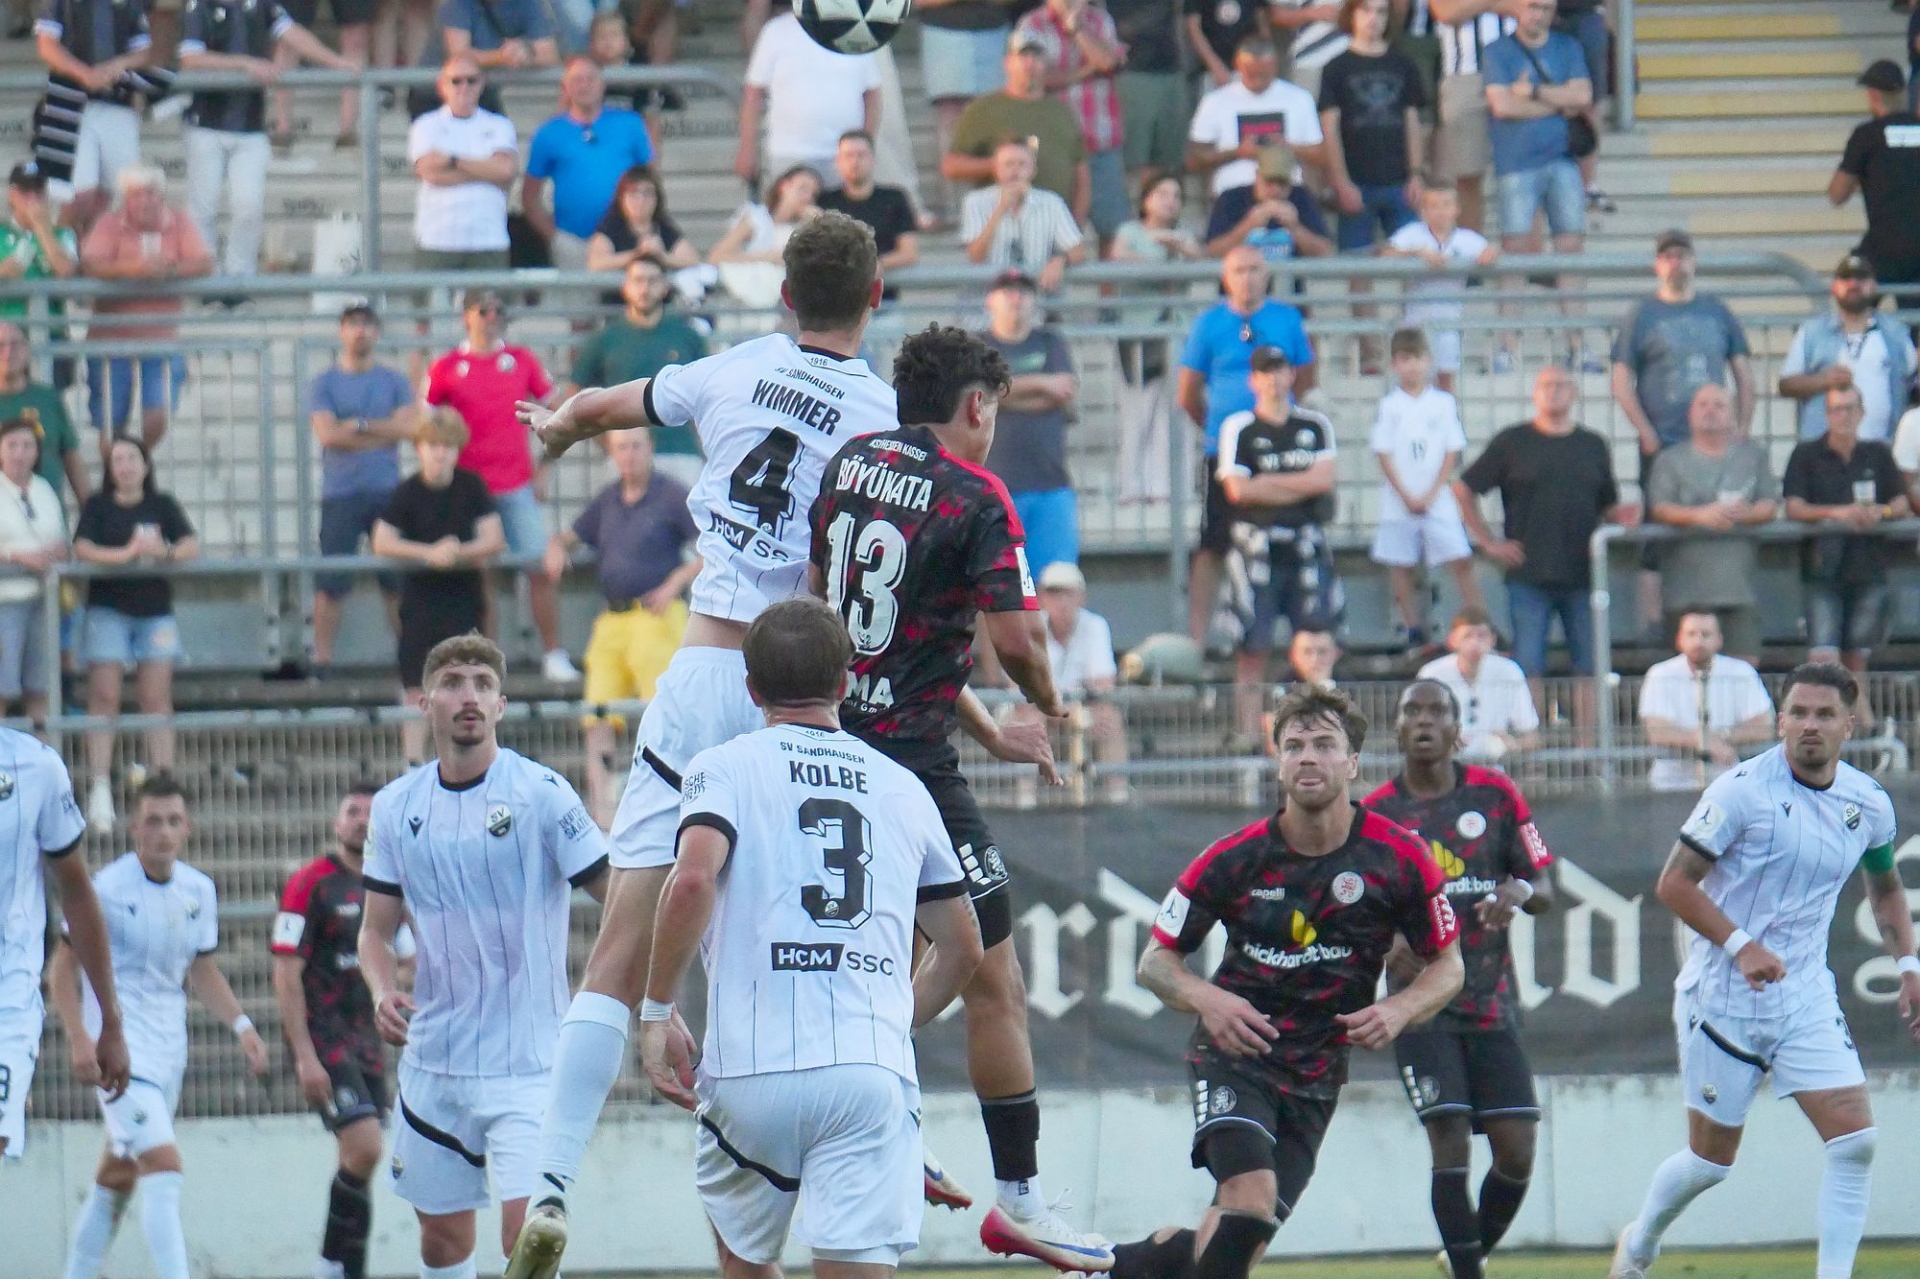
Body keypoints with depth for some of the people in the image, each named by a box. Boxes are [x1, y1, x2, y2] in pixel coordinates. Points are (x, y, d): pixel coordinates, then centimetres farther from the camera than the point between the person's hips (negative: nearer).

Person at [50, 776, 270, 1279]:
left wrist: (241, 1026, 7)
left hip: (169, 1044, 7)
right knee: (163, 1165, -19)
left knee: (118, 1176, 15)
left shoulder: (199, 891, 8)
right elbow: (65, 967, -6)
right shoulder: (107, 888, -11)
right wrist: (79, 1037, -18)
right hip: (120, 1044, -7)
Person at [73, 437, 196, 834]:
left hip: (155, 610, 2)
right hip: (108, 610, -2)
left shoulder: (162, 505, 9)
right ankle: (99, 790, -8)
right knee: (104, 697, -7)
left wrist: (163, 552, -19)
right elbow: (83, 550, -9)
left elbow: (192, 548, 1)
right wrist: (126, 554, -23)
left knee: (156, 698, 0)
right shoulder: (97, 506, 4)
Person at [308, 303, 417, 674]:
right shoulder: (324, 383, 4)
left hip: (388, 491, 2)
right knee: (330, 584, -6)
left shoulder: (394, 381, 10)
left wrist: (360, 426, -9)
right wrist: (383, 433, -5)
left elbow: (410, 426, -3)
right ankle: (322, 660, -2)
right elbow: (328, 434, -9)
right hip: (340, 495, -2)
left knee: (398, 581, 1)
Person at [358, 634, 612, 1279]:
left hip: (526, 1062, -5)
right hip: (432, 1058, 5)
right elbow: (376, 929, 14)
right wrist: (383, 992, -7)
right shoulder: (395, 807, 6)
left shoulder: (540, 793, -8)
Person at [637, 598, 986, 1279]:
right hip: (873, 1071, 1)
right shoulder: (902, 787, 17)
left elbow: (692, 880, -14)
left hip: (752, 1070, -1)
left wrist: (656, 1009, -5)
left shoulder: (726, 767, 6)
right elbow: (963, 947, 23)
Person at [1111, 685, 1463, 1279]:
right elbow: (1156, 959, 1)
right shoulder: (1235, 858, -8)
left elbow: (1447, 965, 5)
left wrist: (1399, 1010, -16)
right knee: (1251, 1197, -28)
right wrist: (1204, 998, -21)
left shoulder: (1400, 861, -6)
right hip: (1235, 1053, -3)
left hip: (1315, 1074, 3)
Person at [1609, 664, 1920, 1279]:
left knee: (1855, 1139, -11)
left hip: (1808, 996, 4)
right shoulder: (1743, 790, -13)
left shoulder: (1869, 803, 3)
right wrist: (1742, 945, -23)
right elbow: (1674, 883, -12)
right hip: (1725, 996, -4)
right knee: (1712, 1158, 6)